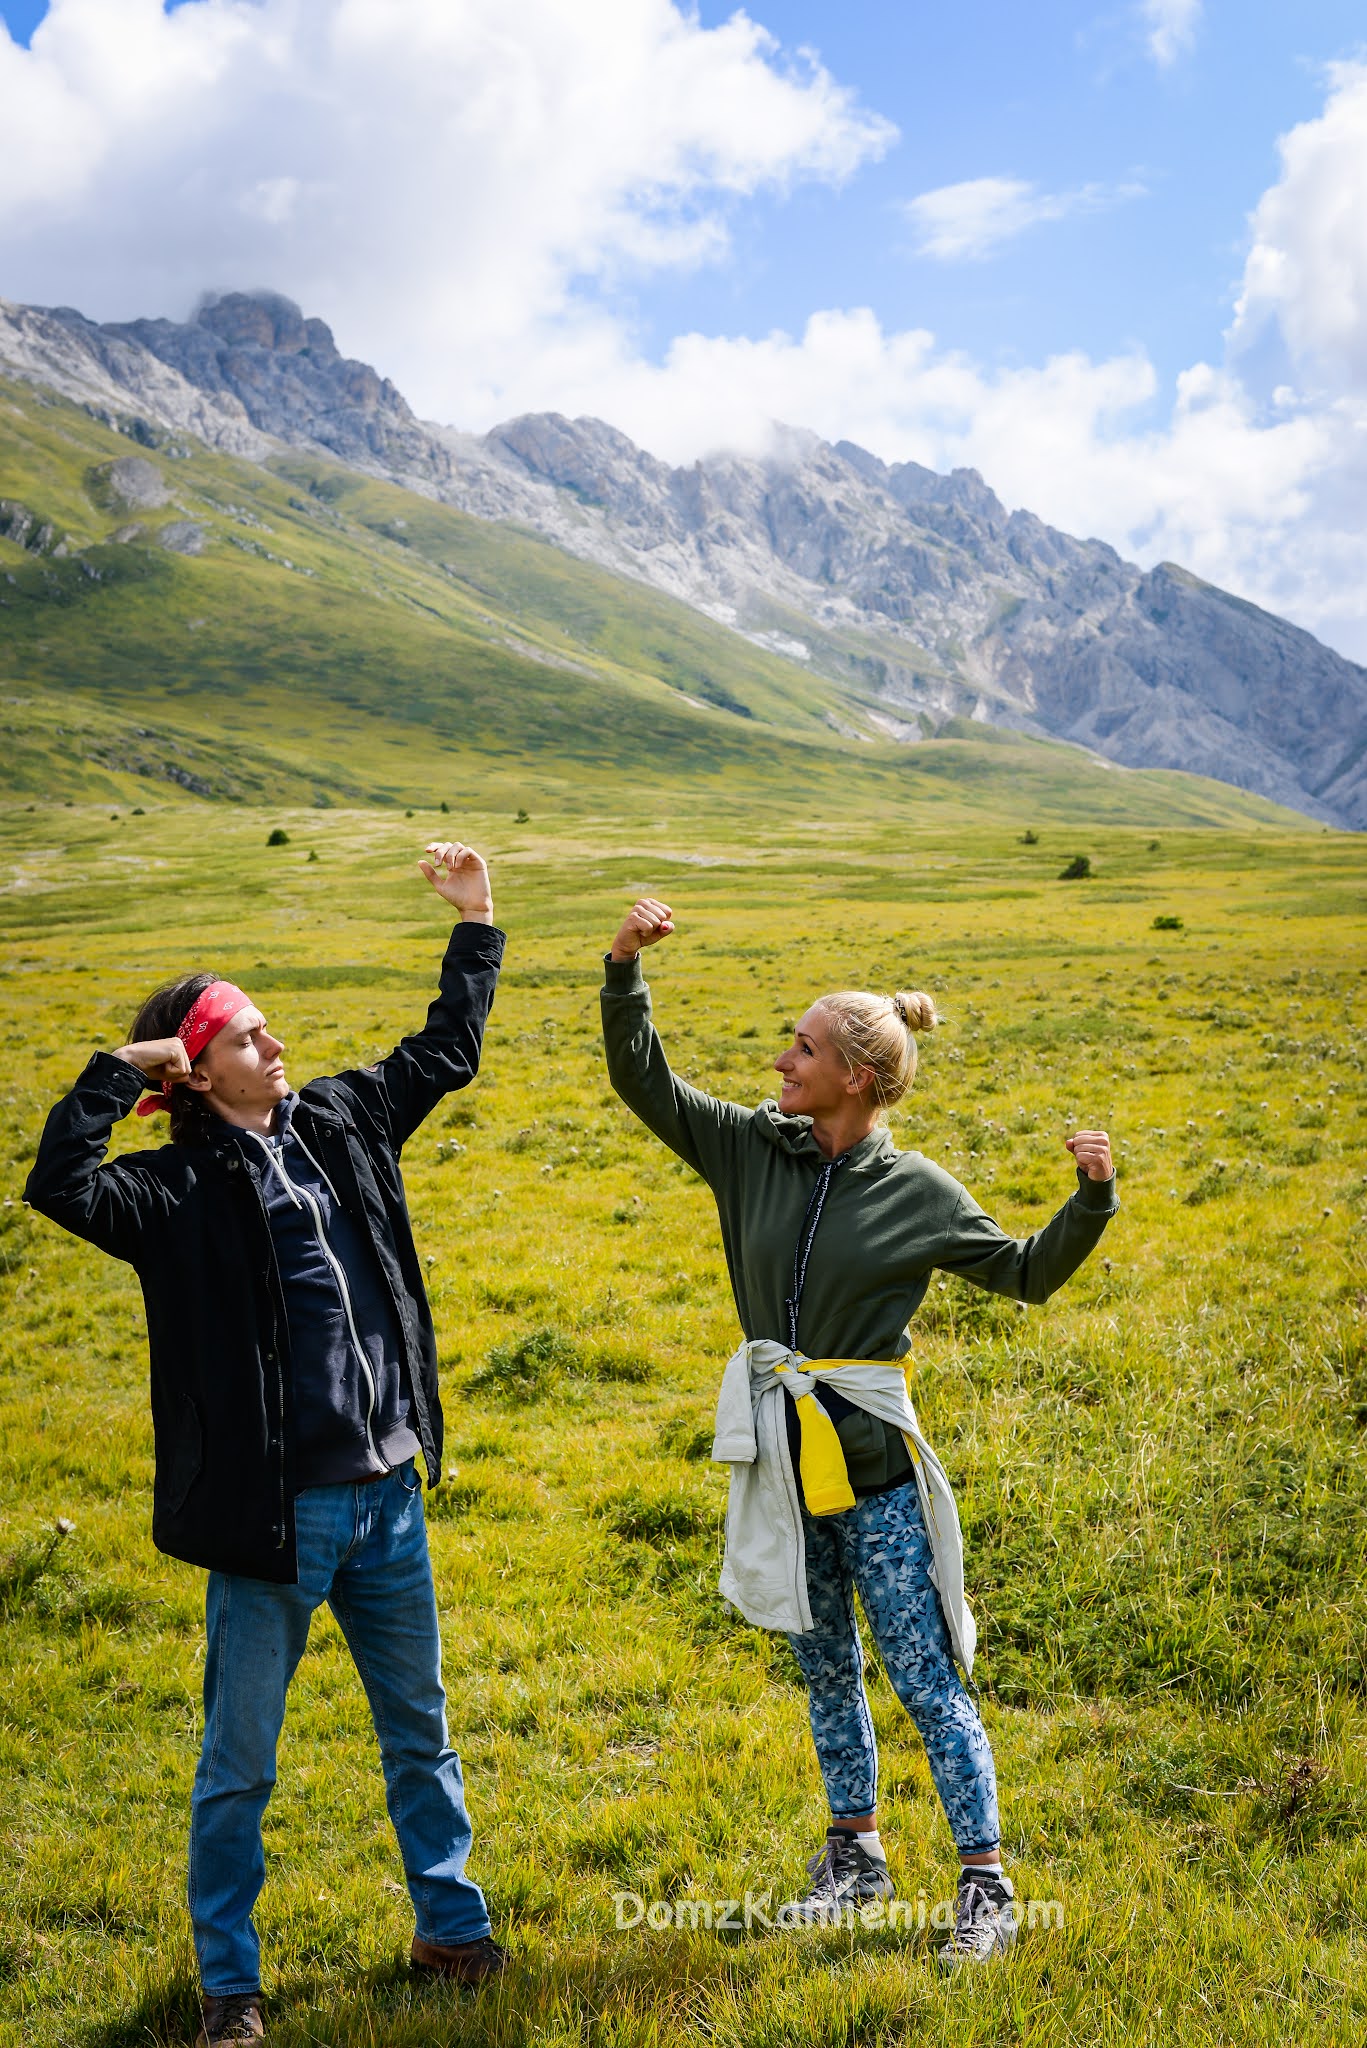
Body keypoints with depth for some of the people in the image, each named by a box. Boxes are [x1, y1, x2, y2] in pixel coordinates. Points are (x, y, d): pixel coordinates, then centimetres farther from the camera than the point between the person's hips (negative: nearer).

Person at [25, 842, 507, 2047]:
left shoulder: (338, 1124, 6)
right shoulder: (180, 1192, -11)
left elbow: (444, 1053, 18)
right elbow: (61, 1185, -29)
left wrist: (476, 926, 19)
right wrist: (121, 1070, -23)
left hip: (387, 1495, 5)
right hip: (273, 1512, -5)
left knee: (420, 1729, 20)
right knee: (240, 1761, 9)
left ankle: (451, 1924, 39)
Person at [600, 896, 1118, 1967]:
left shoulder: (914, 1191, -8)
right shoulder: (753, 1149, -1)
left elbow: (1027, 1272, 1)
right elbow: (642, 1080, -1)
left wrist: (1091, 1198, -15)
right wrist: (625, 966, -12)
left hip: (875, 1471, -4)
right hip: (784, 1463, 4)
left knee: (927, 1680, 1)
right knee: (826, 1670, 18)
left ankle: (987, 1886, 14)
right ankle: (857, 1856, 35)